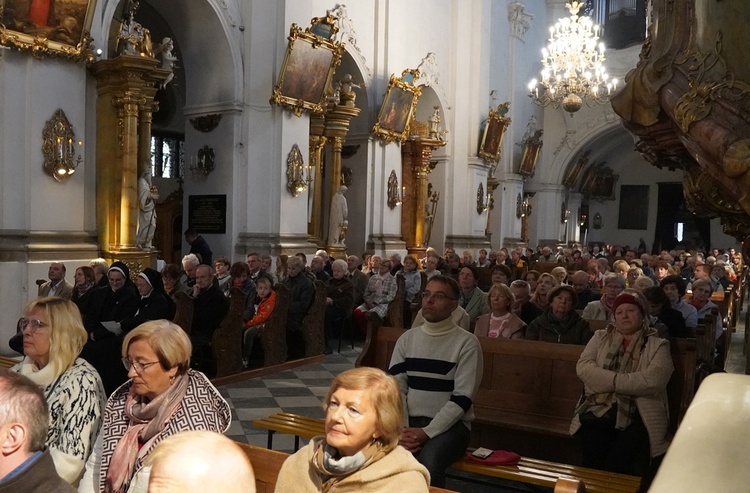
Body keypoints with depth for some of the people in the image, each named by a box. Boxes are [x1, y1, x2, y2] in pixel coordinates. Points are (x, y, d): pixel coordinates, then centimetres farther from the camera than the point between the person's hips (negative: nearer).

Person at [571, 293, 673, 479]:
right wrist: (618, 380, -10)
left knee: (617, 463, -25)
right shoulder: (601, 337, 17)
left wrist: (613, 382, -8)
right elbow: (583, 367, 1)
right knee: (594, 458, -26)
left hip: (638, 414, -1)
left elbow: (653, 379, -9)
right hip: (599, 408, 2)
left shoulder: (657, 345, 9)